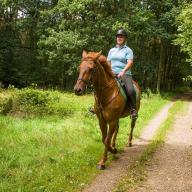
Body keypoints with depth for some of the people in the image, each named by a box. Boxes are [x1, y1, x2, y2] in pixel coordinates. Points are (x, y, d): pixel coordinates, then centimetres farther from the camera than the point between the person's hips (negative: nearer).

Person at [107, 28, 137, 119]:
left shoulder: (128, 50, 4)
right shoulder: (112, 50, 18)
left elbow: (130, 63, -10)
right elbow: (108, 63, 21)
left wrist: (123, 71, -25)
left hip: (125, 74, -5)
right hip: (112, 74, 5)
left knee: (130, 90, -30)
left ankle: (133, 109, -16)